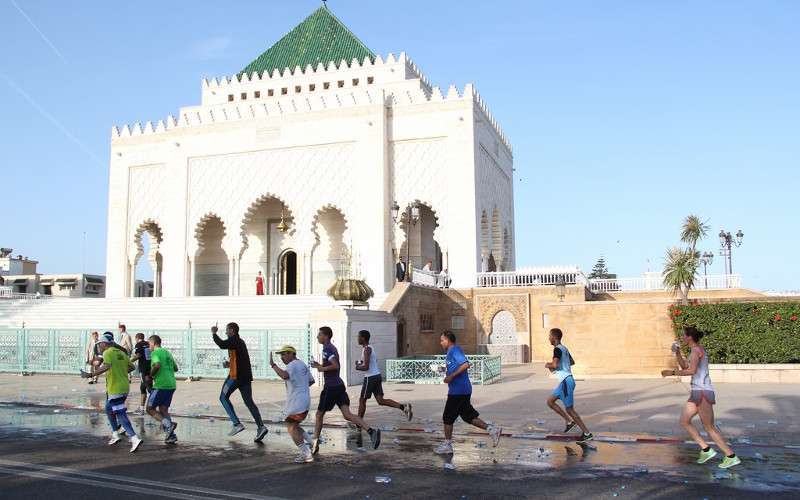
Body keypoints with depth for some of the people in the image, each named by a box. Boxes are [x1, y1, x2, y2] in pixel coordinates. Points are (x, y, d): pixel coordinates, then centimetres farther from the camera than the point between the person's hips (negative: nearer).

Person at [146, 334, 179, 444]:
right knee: (163, 409, 12)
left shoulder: (155, 353, -6)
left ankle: (168, 425, -15)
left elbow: (157, 365, -24)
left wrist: (150, 374, -9)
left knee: (150, 408, 3)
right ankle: (171, 435, 4)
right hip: (171, 385, 8)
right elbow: (175, 368, 23)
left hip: (160, 385, -8)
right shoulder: (167, 352, 19)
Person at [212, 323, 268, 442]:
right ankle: (261, 426, -10)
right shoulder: (241, 342, 22)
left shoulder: (234, 340, -7)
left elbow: (222, 344, -27)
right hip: (246, 376, 8)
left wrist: (214, 333, -12)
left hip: (235, 375, -8)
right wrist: (229, 363, 17)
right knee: (249, 402, 5)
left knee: (223, 397, 7)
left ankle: (237, 424, -4)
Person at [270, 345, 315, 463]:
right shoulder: (303, 365, 17)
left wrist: (273, 364, -24)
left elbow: (284, 375, -34)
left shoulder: (292, 365, -12)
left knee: (291, 427, -4)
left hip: (296, 402, -10)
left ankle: (306, 454, -6)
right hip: (305, 401, 10)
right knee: (294, 425, 21)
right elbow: (311, 381, 26)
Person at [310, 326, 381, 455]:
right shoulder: (332, 348, 19)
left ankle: (315, 443, 17)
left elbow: (335, 366, -23)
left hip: (330, 386, -9)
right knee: (347, 414, -3)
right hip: (339, 385, 9)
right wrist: (319, 365, 20)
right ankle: (371, 431, -20)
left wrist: (322, 368, -10)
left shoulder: (326, 349, -11)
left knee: (319, 414, 7)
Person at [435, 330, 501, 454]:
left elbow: (465, 364, -28)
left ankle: (447, 445, 10)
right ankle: (492, 430, 8)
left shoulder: (455, 350, -14)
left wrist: (451, 376, -25)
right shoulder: (452, 351, 16)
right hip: (463, 390, 10)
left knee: (448, 417, 1)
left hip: (457, 391, -10)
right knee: (468, 416, 12)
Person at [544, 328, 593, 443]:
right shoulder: (564, 348, 15)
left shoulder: (557, 349, -15)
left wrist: (548, 365, -8)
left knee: (569, 409, -3)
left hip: (566, 381, -10)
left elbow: (554, 365, -28)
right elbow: (572, 362, 28)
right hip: (564, 381, 10)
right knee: (550, 401, 16)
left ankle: (587, 434, 2)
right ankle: (569, 421, 16)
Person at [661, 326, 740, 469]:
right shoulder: (698, 350, 16)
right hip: (697, 392, 10)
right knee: (684, 422, 10)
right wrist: (677, 352, 9)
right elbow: (684, 367, 22)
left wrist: (672, 373, -18)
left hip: (703, 392, -10)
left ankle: (731, 457, 4)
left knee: (709, 427, -4)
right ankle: (706, 449, 10)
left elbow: (691, 371, -26)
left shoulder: (696, 349, -14)